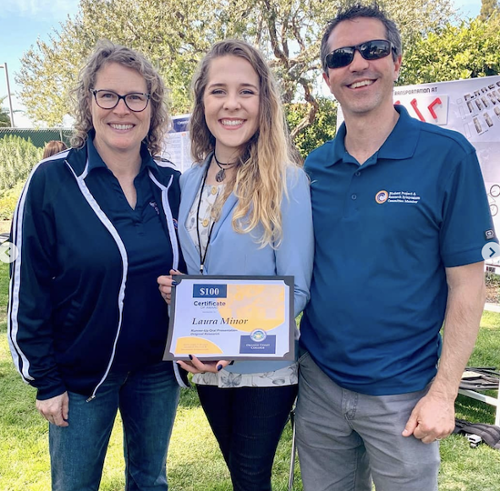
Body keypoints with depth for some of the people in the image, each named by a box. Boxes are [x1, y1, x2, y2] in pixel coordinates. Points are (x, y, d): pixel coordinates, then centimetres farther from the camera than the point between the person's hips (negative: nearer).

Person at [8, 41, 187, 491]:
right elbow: (28, 288, -9)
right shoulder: (52, 180, -12)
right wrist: (45, 380, -7)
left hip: (157, 370, 3)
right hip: (81, 373, -3)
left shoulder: (171, 184, -1)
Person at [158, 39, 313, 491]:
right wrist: (171, 285, -10)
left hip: (264, 369, -5)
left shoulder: (286, 181, -14)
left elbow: (295, 288, -14)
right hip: (205, 367, 5)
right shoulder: (190, 181, 2)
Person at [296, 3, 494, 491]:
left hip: (401, 395, -3)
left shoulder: (447, 155, -10)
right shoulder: (313, 168, 1)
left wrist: (442, 393, -12)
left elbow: (466, 285, -9)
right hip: (318, 382, 4)